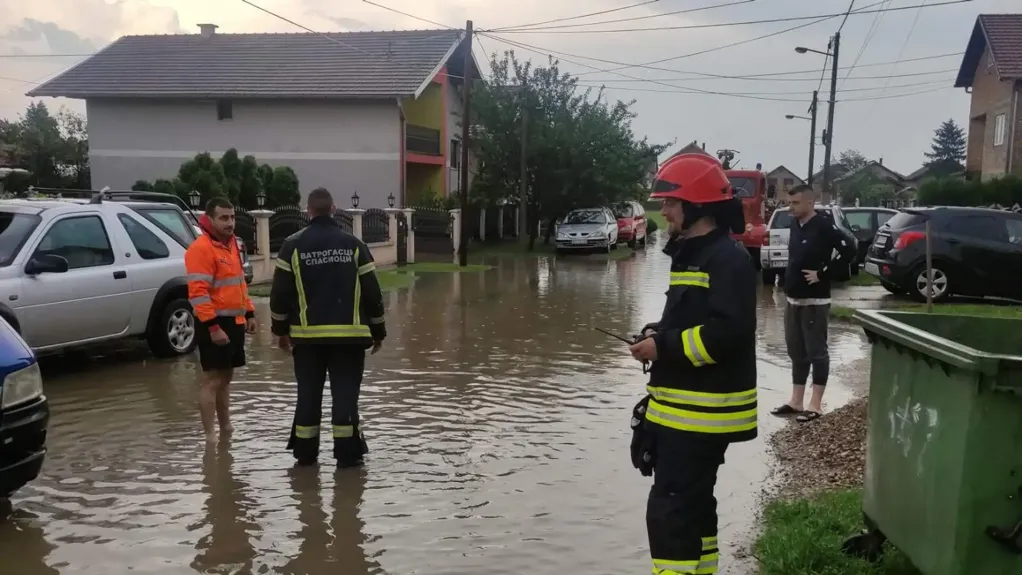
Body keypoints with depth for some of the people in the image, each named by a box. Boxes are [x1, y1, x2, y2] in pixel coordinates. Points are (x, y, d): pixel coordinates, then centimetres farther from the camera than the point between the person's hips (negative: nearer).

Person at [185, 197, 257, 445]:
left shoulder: (231, 244, 14)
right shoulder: (201, 249, -16)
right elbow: (198, 292, -22)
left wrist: (249, 313, 18)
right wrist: (212, 326, -26)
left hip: (235, 322, 9)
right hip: (216, 324, -9)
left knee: (226, 378, 17)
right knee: (213, 379, -5)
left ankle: (226, 428, 28)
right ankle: (210, 435, 1)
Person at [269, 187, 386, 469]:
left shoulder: (293, 246, 0)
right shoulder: (353, 244, 2)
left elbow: (280, 292, -1)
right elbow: (371, 291, 1)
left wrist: (281, 329, 11)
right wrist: (377, 330, 10)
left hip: (308, 334, 1)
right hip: (348, 334, 0)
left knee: (308, 393, 10)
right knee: (345, 392, 4)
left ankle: (305, 452, 17)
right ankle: (346, 452, 5)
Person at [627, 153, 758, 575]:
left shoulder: (728, 258, -16)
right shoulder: (692, 254, 15)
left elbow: (727, 332, -25)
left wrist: (663, 347, -19)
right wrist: (657, 334, 4)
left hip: (703, 412, -10)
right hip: (682, 409, 10)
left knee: (670, 511, -6)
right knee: (691, 504, 20)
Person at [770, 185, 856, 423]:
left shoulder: (824, 226, -14)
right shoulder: (795, 224, 9)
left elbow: (849, 250, -20)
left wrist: (823, 273, -17)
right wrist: (787, 283, 10)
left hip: (815, 301, -8)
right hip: (794, 300, 8)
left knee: (816, 352, 0)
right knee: (796, 352, 12)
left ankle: (815, 405, 6)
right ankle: (796, 401, 20)